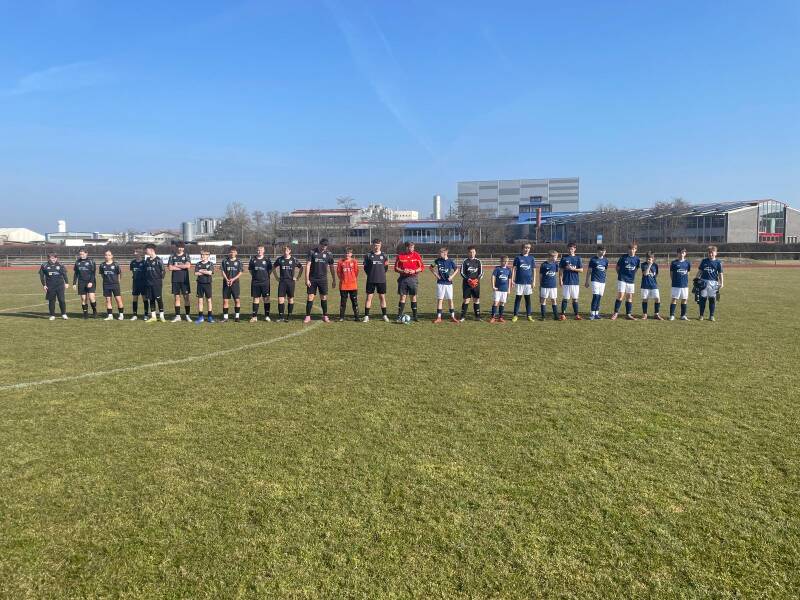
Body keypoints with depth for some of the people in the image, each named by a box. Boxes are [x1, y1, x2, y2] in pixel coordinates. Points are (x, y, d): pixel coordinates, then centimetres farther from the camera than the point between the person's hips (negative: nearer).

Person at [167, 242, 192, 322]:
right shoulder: (172, 257, 9)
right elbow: (170, 268, -4)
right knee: (177, 297, 5)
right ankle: (177, 316, 9)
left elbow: (188, 266, -13)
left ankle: (188, 315, 5)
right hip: (175, 280, 2)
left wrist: (176, 265, -7)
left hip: (184, 280, -2)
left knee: (186, 297, -1)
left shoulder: (186, 256, 4)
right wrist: (182, 267, -7)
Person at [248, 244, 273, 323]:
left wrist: (266, 276, 2)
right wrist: (254, 276, 7)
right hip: (255, 282, 1)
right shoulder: (253, 259, 5)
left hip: (265, 282, -1)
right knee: (255, 299, 5)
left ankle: (267, 316, 9)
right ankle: (254, 317, 9)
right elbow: (250, 269, 15)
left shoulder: (267, 259, 1)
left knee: (266, 299, 1)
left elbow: (270, 269, 8)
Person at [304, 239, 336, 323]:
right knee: (310, 297, -2)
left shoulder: (329, 254, 3)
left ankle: (325, 316, 14)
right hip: (312, 279, -1)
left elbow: (332, 268, 11)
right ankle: (308, 316, 4)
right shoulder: (312, 252, -3)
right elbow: (308, 266, -5)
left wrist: (334, 280, 11)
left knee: (324, 297, 4)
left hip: (323, 279, 1)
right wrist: (307, 279, -10)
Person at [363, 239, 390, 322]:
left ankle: (385, 315, 16)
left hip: (381, 280, 2)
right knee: (369, 297, -1)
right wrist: (370, 274, -1)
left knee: (382, 297, 7)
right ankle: (366, 316, 4)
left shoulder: (383, 255, 7)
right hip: (371, 280, -2)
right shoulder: (368, 255, 2)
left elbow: (386, 268, 16)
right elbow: (365, 267, 5)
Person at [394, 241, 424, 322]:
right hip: (403, 279, -1)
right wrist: (402, 271, -12)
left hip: (413, 278, 1)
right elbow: (396, 268, 5)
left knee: (413, 297, 4)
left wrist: (414, 271, -12)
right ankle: (399, 316, 5)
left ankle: (414, 316, 12)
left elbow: (422, 267, 4)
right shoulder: (400, 256, 1)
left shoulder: (416, 255, 3)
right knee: (403, 297, 0)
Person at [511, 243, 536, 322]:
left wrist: (534, 281, 2)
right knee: (517, 298, 1)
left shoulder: (531, 258, 7)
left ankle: (529, 315, 13)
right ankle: (516, 315, 6)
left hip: (528, 282, 2)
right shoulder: (518, 258, 1)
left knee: (528, 298, 8)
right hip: (519, 282, -2)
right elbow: (514, 269, 1)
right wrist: (512, 280, -6)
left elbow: (534, 270, 8)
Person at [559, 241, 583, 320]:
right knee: (565, 298, 1)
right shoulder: (564, 258, 5)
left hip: (575, 282, 1)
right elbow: (561, 270, 4)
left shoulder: (578, 258, 6)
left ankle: (577, 315, 10)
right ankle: (563, 315, 4)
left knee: (575, 299, 6)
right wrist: (561, 280, -3)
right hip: (566, 282, -1)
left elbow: (581, 270, 1)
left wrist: (573, 269, -13)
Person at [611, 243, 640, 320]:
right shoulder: (623, 257, -4)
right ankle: (616, 313, 0)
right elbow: (617, 267, 5)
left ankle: (628, 314, 13)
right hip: (622, 279, -3)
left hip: (631, 280, 4)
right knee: (620, 296, -8)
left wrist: (632, 275, 9)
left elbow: (636, 269, 18)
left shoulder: (637, 259, 4)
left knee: (629, 297, 7)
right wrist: (620, 274, 3)